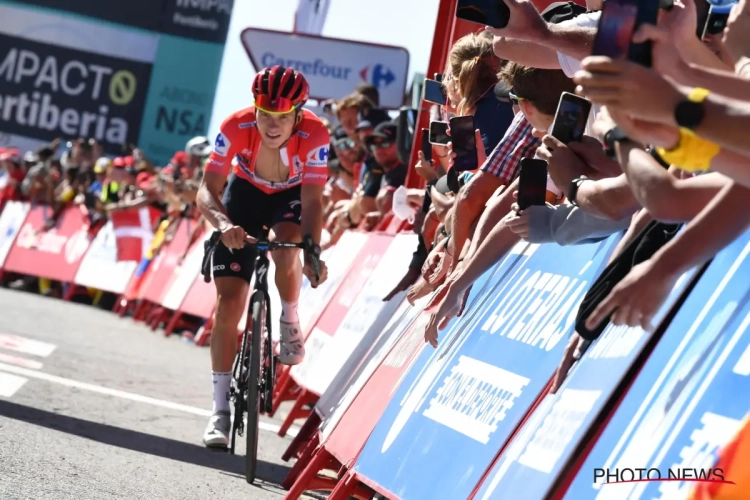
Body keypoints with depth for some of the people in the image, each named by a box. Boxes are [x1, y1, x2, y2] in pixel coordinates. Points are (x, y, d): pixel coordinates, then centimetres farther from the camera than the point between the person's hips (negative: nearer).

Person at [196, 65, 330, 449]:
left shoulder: (314, 135, -33)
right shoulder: (236, 128, -32)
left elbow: (312, 200, -33)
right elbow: (207, 190, -33)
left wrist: (313, 252, -48)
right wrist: (223, 223, -53)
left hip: (291, 195, 0)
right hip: (245, 192, 1)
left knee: (286, 253, -35)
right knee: (229, 303, -8)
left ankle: (290, 322, -1)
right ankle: (220, 411, -3)